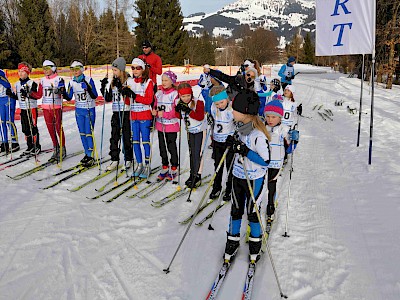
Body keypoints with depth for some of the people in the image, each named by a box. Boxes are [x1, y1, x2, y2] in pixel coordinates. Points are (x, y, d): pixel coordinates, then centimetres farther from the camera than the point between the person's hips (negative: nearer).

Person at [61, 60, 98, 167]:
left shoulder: (88, 80, -11)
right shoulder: (72, 82, 3)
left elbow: (95, 96, -16)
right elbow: (68, 98, 4)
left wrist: (88, 88, -32)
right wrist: (63, 90, -12)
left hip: (89, 110, -5)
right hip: (79, 110, 5)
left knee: (89, 133, -6)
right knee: (82, 133, 9)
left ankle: (91, 156, 0)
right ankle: (87, 154, 21)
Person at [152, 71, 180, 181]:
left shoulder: (175, 94, -11)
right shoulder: (159, 93, 6)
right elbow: (155, 106, 15)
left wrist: (164, 114, -23)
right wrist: (155, 111, -7)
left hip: (172, 125, -5)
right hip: (160, 124, 6)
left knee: (171, 146, 4)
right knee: (162, 146, 12)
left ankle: (174, 169, 18)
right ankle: (165, 167, 26)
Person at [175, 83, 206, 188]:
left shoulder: (198, 102, -23)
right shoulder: (180, 103, -7)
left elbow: (200, 117, -31)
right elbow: (179, 117, 2)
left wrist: (189, 111, -40)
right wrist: (177, 110, -19)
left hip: (200, 130, -6)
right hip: (190, 131, 6)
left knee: (197, 153, -9)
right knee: (191, 153, 14)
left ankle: (197, 176, -1)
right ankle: (192, 174, 26)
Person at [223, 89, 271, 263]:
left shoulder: (258, 135, -26)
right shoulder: (242, 127, -2)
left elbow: (266, 161, -23)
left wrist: (245, 151, -29)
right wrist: (233, 144, -6)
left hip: (254, 179, -6)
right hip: (238, 176, 6)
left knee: (252, 212, 9)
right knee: (236, 210, 15)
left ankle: (255, 245, 31)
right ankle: (232, 242, 31)